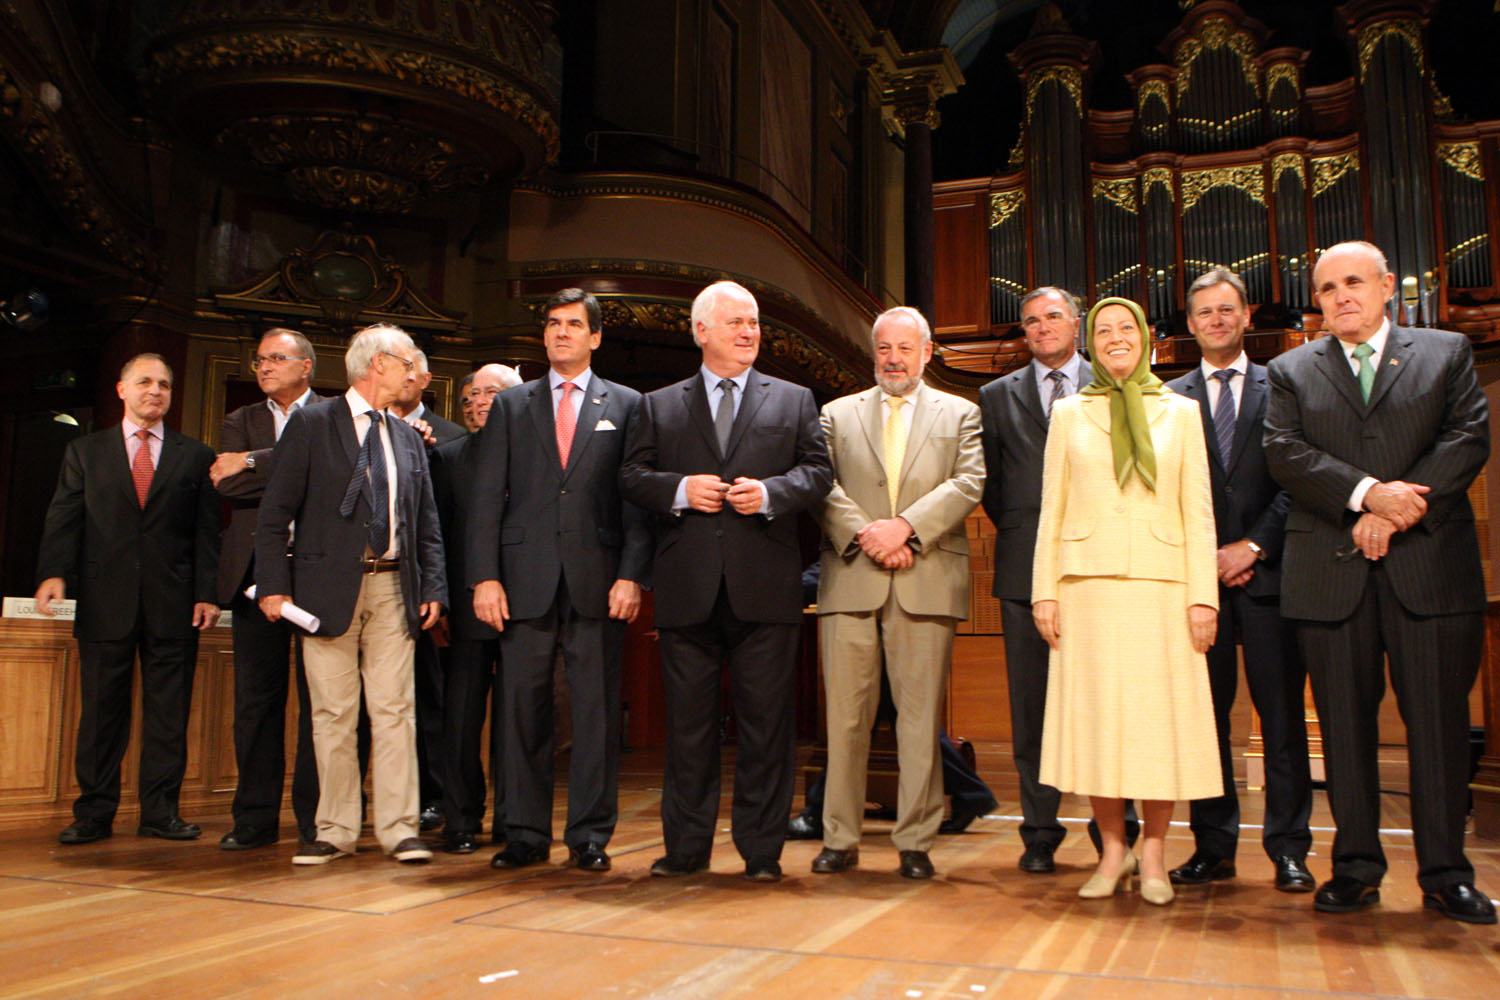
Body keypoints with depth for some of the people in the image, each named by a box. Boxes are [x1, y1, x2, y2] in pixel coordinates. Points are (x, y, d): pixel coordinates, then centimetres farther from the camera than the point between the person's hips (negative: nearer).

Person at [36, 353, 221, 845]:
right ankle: (94, 814, 12)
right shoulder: (85, 452, 14)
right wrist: (53, 573, -11)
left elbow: (207, 530, 6)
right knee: (101, 709, 4)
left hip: (173, 603, 0)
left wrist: (207, 593, -3)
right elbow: (63, 518, 6)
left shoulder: (195, 456, 12)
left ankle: (160, 812, 10)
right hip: (104, 600, 0)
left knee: (168, 711, 2)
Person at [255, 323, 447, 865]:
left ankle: (398, 827, 6)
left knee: (394, 709, 1)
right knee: (333, 714, 2)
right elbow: (275, 513, -2)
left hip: (393, 585, 3)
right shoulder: (311, 424, 2)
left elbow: (426, 521, 16)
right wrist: (274, 586, -9)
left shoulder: (408, 437, 16)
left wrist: (433, 586, 6)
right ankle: (335, 830, 12)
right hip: (329, 586, -3)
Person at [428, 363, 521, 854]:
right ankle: (461, 822, 16)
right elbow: (435, 533, 7)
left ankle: (512, 821, 18)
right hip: (468, 609, 1)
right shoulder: (447, 456, 9)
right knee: (460, 718, 4)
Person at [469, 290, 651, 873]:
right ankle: (525, 834, 16)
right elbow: (486, 498, 8)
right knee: (523, 707, 5)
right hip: (525, 581, 1)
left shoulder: (626, 406, 10)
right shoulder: (510, 406, 14)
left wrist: (632, 576, -8)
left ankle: (590, 835, 11)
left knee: (596, 709, 1)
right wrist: (485, 576, -3)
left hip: (597, 582, -1)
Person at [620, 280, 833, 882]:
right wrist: (679, 490, -10)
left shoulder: (794, 401, 13)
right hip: (687, 588, 1)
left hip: (764, 587, 0)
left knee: (765, 722, 2)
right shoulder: (659, 406, 14)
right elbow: (632, 477, 9)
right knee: (688, 722, 7)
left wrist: (770, 492, -11)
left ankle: (761, 849, 13)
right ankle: (686, 846, 18)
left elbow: (818, 472, 6)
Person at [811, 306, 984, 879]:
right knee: (845, 715, 2)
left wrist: (904, 526, -13)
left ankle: (915, 842, 10)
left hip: (927, 581, -1)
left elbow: (968, 484, 0)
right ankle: (840, 839, 12)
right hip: (849, 581, 1)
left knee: (921, 718, 1)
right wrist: (863, 534, -12)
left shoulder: (959, 414, 14)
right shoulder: (837, 414, 17)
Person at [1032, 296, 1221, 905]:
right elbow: (1051, 508, 9)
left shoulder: (1180, 412, 12)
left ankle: (1152, 853, 11)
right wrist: (1044, 591, 1)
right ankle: (1113, 849, 11)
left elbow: (1198, 510, 7)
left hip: (1161, 583, 0)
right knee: (1095, 714, 0)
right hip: (1088, 583, 0)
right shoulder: (1069, 414, 12)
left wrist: (1203, 595, -2)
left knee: (1162, 716, 0)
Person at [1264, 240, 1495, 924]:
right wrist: (1368, 494, -15)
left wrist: (1399, 511, -12)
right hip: (1331, 573, 1)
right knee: (1344, 726, 4)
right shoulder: (1292, 371, 13)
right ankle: (1357, 868, 14)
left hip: (1431, 567, 0)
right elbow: (1285, 455, -1)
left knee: (1440, 723, 2)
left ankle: (1444, 874, 13)